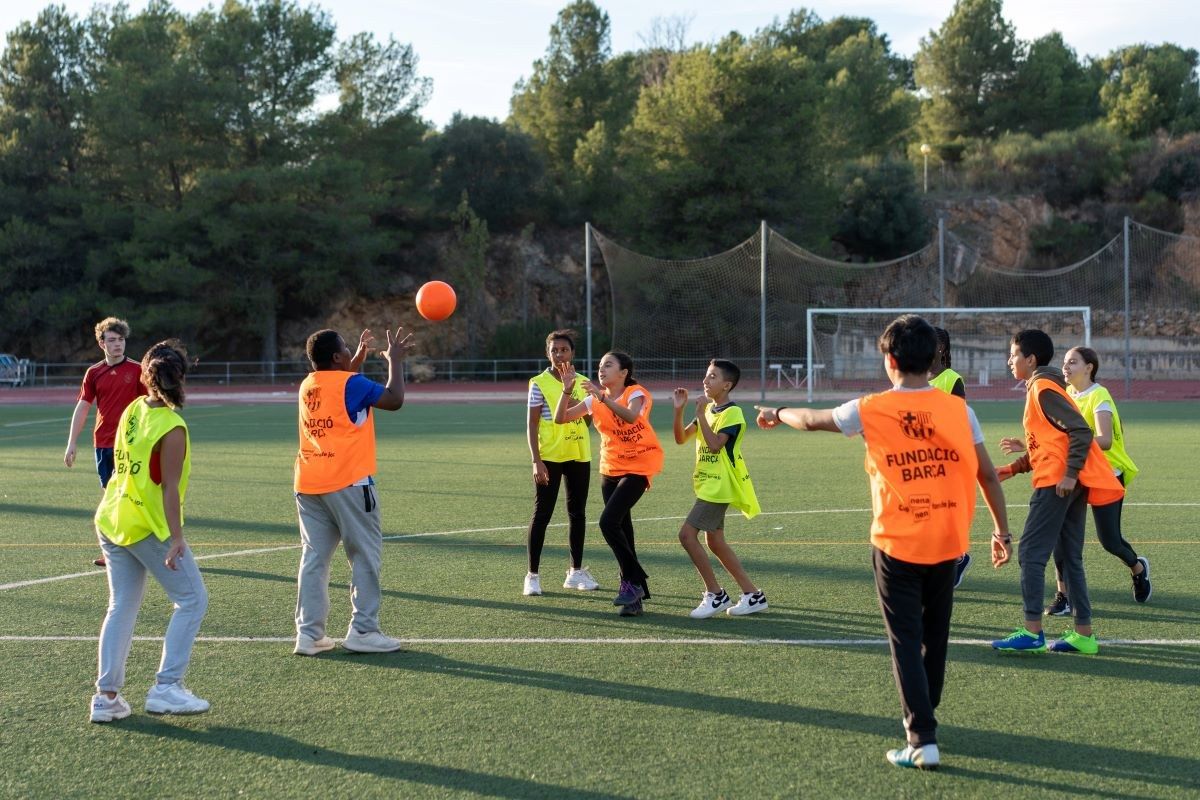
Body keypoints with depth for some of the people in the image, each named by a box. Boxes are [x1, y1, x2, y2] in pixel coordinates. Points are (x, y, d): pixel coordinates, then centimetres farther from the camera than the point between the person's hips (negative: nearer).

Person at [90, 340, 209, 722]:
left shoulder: (132, 410, 2)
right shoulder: (172, 429, -18)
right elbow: (169, 489, -19)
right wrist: (176, 539, -18)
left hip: (112, 519, 7)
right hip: (149, 526, -7)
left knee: (121, 607, 13)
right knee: (192, 600, 4)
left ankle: (106, 695, 11)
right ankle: (166, 687, -1)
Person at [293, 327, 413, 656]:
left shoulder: (307, 386, 13)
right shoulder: (351, 383, -9)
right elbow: (394, 400, -8)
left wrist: (359, 358, 35)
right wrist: (395, 361, 3)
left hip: (309, 486, 7)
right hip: (348, 482, -7)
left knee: (314, 558, 7)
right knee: (365, 556, 4)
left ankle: (309, 634, 4)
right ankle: (363, 631, 3)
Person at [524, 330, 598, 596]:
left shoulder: (582, 383, 8)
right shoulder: (539, 383, -6)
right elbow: (532, 425, -8)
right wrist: (536, 461, -16)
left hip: (579, 455, 5)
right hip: (550, 456, -5)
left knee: (578, 513, 11)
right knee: (542, 514, -3)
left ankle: (576, 572, 21)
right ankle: (532, 575, 3)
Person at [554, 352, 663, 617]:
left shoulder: (636, 394, -13)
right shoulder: (595, 399, 4)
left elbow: (631, 416, -36)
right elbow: (560, 418, -2)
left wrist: (603, 397, -45)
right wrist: (567, 390, -15)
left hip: (638, 467, -6)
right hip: (610, 468, 6)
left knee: (609, 521, -20)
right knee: (621, 528, 5)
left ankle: (634, 582, -6)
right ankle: (635, 596, 12)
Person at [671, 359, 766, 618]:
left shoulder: (732, 412, -14)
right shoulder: (708, 409, 12)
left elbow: (715, 444, -25)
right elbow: (681, 438, 8)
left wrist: (701, 414, -22)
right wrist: (679, 410, -5)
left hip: (718, 487, -9)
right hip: (708, 485, 9)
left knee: (687, 534, -13)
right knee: (715, 541, 10)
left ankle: (715, 595, -5)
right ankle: (752, 595, 15)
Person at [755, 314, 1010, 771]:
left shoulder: (871, 411, -6)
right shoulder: (958, 409, -2)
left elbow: (811, 420, 11)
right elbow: (987, 475, 2)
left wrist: (776, 414, 32)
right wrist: (1002, 532, 13)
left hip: (895, 545, -3)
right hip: (946, 543, 3)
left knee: (905, 640, 1)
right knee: (935, 636, 20)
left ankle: (923, 740, -8)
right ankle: (922, 714, 37)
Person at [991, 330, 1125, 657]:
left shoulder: (1043, 389, -10)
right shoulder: (1039, 388, 20)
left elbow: (1081, 431, -18)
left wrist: (1070, 474, -24)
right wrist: (1014, 468, 16)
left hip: (1057, 482, -10)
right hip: (1072, 482, 10)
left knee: (1031, 553, -8)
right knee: (1070, 557, 11)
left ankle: (1032, 633, -11)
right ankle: (1083, 633, 13)